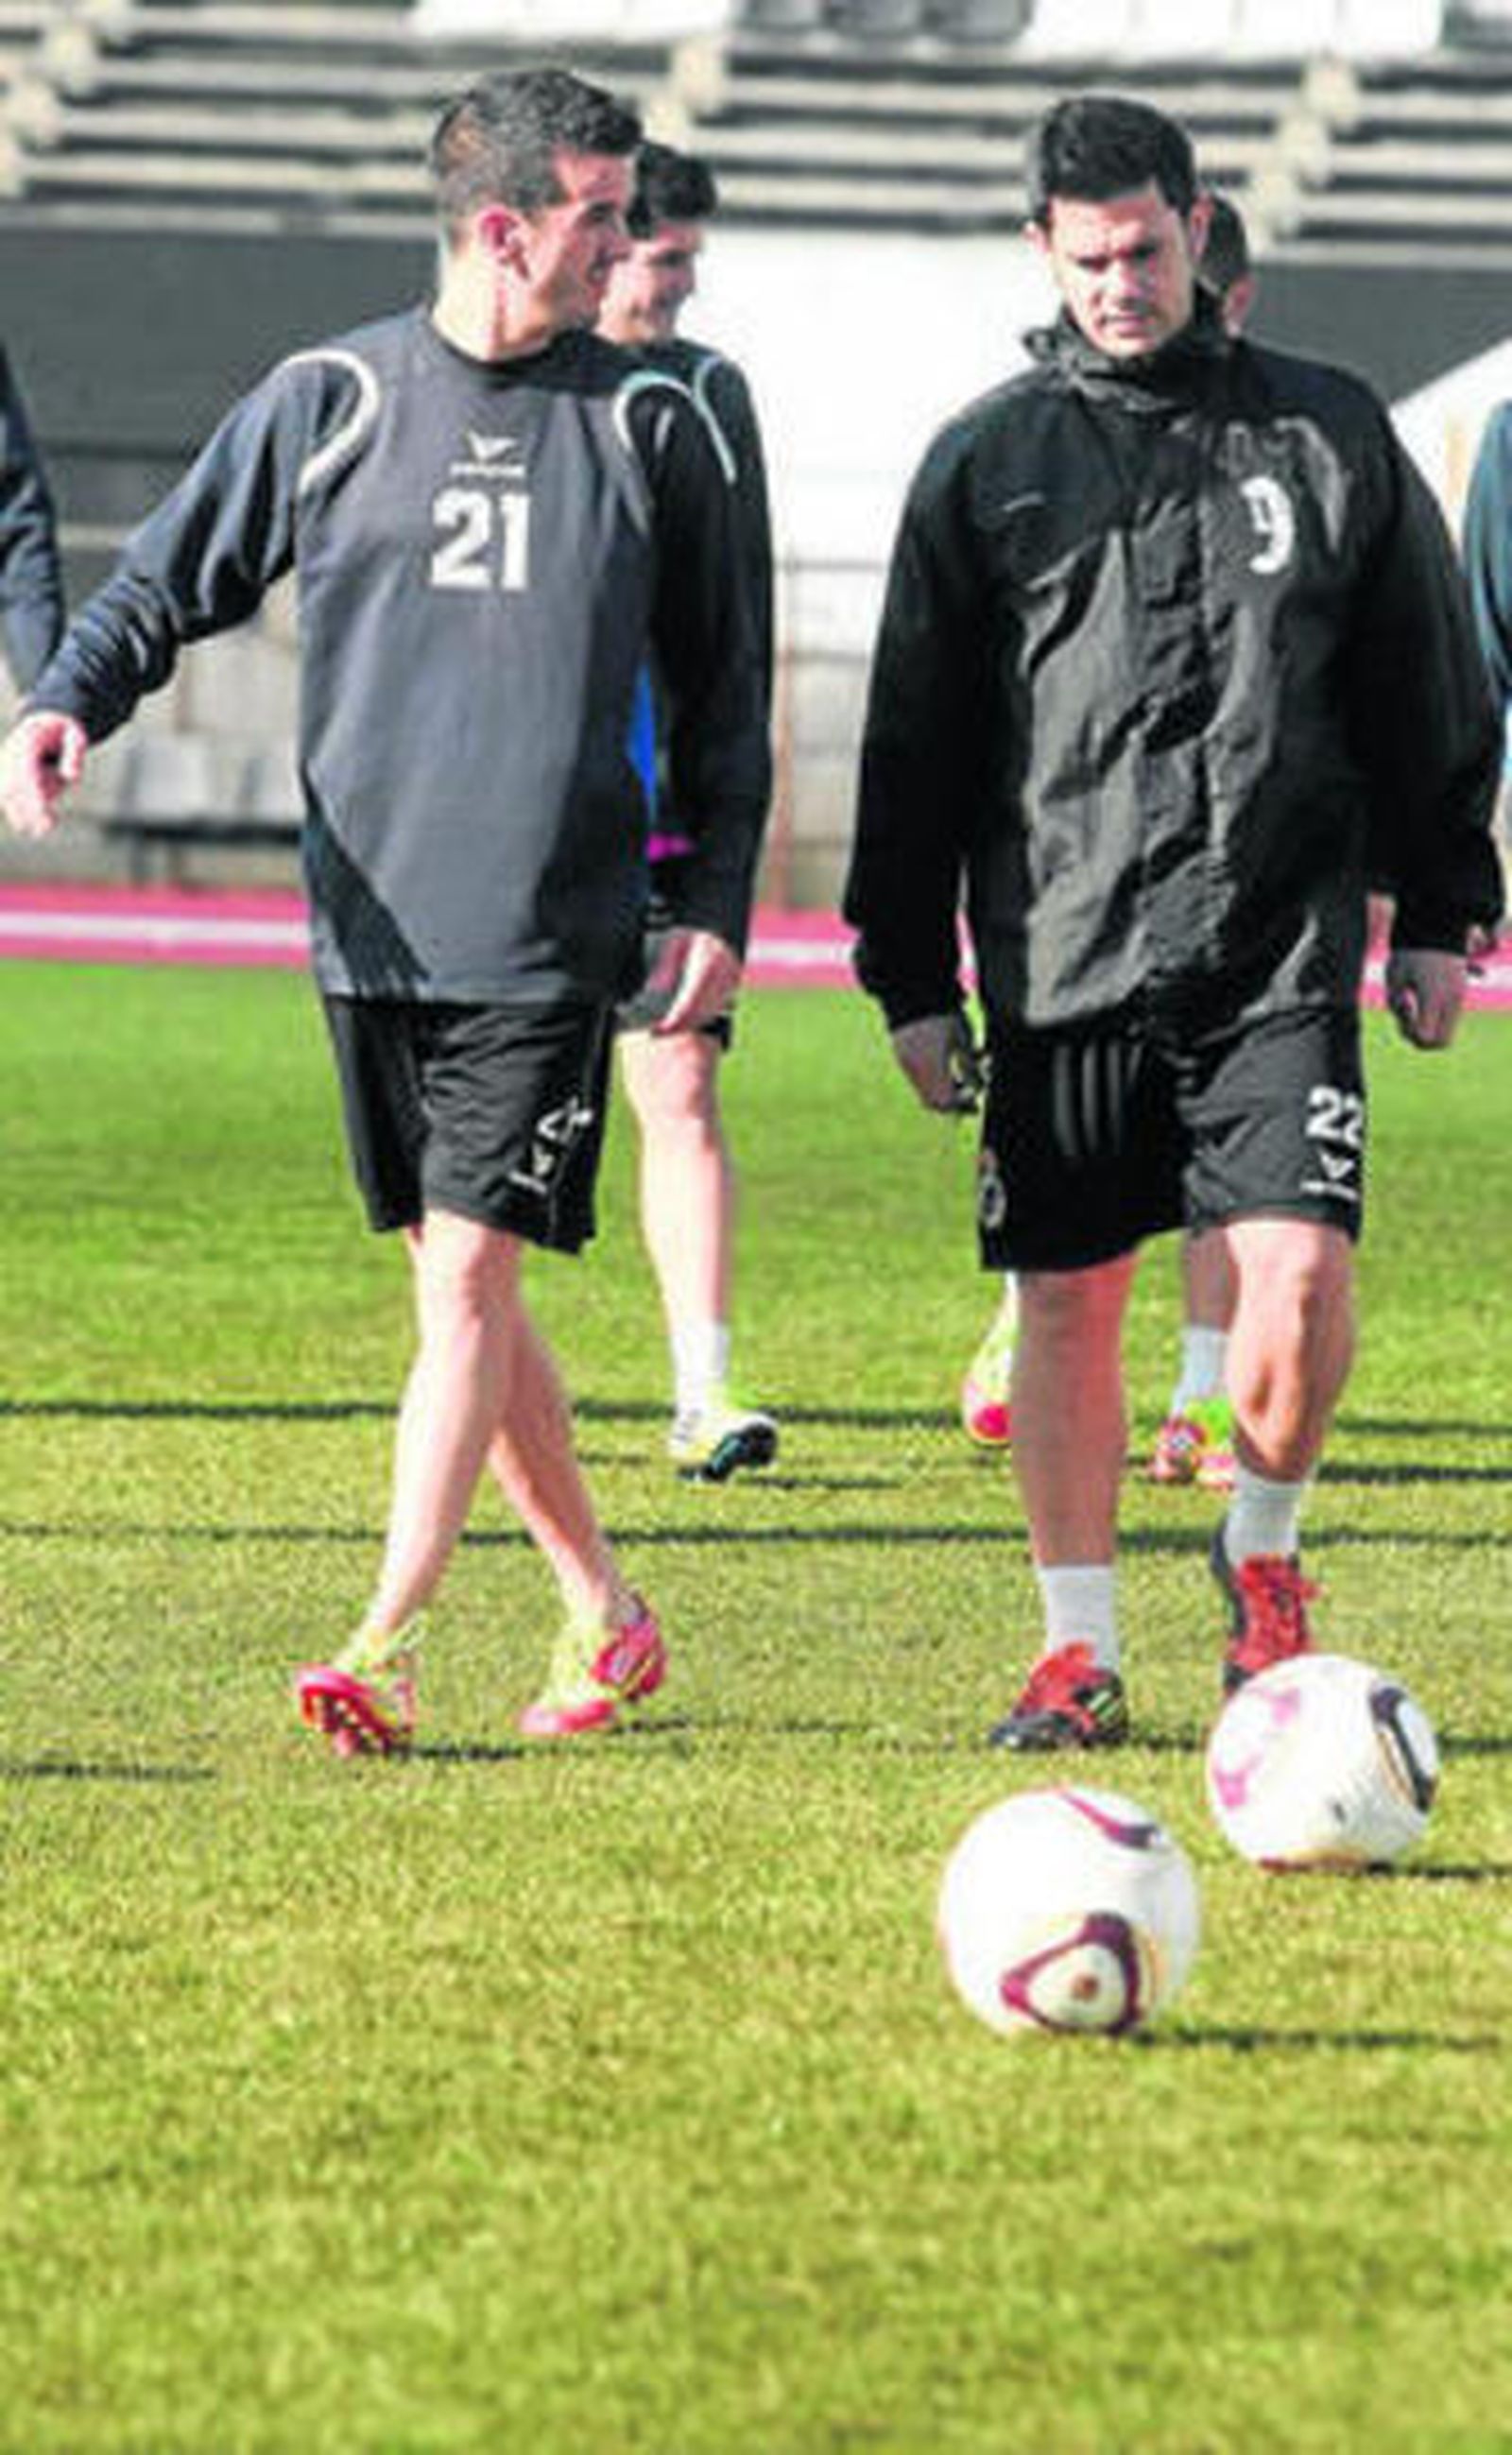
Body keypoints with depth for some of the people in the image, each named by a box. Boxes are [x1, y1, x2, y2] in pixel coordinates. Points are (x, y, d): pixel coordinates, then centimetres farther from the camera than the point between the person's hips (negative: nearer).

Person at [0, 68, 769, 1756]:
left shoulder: (645, 427, 3)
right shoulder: (329, 401, 2)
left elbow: (717, 688, 12)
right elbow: (170, 580, 7)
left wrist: (719, 904, 6)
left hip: (552, 941, -2)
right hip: (373, 925, 2)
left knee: (465, 1274, -10)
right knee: (457, 1287, 7)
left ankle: (385, 1647, -10)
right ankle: (604, 1616, 21)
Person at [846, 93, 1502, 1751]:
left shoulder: (1328, 436, 6)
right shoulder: (986, 463, 5)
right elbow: (915, 742, 8)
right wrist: (911, 983, 5)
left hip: (1283, 950, -1)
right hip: (1061, 960, 1)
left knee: (1298, 1269, -14)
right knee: (1067, 1306, 3)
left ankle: (1260, 1556, 13)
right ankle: (1078, 1648, 14)